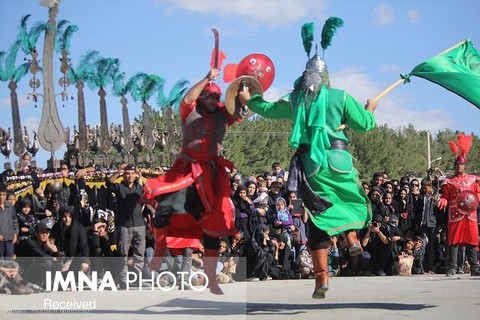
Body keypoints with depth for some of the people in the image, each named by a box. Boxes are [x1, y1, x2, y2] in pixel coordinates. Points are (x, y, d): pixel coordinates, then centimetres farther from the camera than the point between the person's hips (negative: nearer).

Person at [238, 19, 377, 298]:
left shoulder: (295, 99, 10)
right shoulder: (340, 97, 2)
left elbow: (267, 109, 25)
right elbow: (365, 124, 5)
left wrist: (249, 101, 44)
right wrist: (370, 109, 27)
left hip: (310, 164, 2)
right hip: (338, 160, -2)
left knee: (318, 218, 5)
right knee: (353, 198, 25)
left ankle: (322, 277, -2)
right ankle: (352, 237, 0)